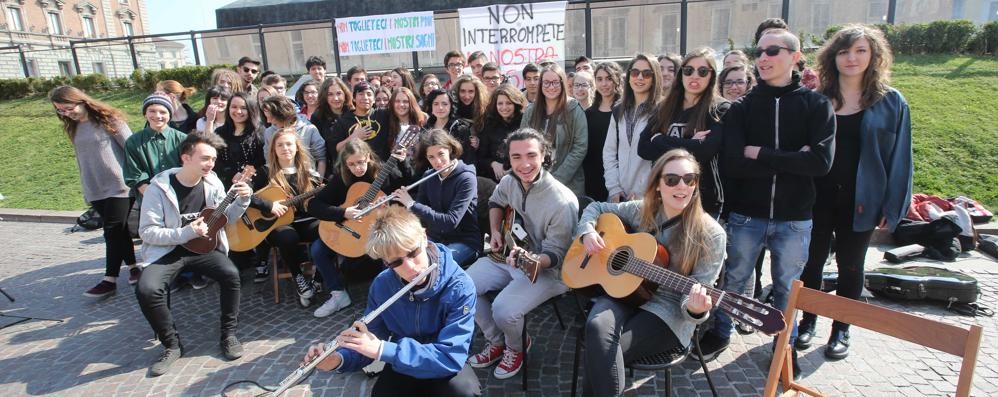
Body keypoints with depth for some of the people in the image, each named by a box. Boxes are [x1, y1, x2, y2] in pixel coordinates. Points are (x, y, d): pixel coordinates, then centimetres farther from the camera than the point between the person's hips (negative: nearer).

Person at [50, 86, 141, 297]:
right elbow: (81, 158, 19)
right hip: (95, 190, 6)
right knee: (118, 229, 10)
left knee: (113, 231, -4)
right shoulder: (73, 128, 12)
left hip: (118, 186, -6)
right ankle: (133, 266, 20)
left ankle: (110, 279, -1)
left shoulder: (108, 119, -6)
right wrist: (85, 188, 18)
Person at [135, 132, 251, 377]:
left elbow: (225, 219, 9)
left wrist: (242, 201, -9)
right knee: (146, 289, -28)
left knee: (230, 274, -26)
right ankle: (172, 345, -5)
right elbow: (147, 232, -12)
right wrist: (186, 233, -22)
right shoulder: (159, 187, -11)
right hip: (168, 250, -2)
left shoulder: (212, 183, 1)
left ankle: (228, 334, -7)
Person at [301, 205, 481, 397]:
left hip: (444, 368, -2)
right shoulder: (382, 286, -12)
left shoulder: (459, 287, -25)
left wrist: (381, 349, -35)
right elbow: (373, 339, 0)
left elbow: (451, 357, -30)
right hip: (402, 364, 3)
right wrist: (339, 359, -21)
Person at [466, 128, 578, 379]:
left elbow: (555, 255, -21)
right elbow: (496, 202, 19)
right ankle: (496, 342, 17)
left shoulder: (562, 202, -28)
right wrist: (495, 232, 3)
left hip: (547, 271, -7)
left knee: (503, 310, -27)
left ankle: (515, 347, 12)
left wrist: (533, 261, -41)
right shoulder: (509, 181, -7)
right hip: (508, 255, 7)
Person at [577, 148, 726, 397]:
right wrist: (588, 231, -4)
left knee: (601, 353, -26)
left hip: (668, 313, -3)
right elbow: (596, 207, 17)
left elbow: (696, 293, -9)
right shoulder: (641, 211, 3)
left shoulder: (710, 235, -10)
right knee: (597, 327, -31)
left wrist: (695, 309, -33)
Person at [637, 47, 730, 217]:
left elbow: (705, 151, -19)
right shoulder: (665, 107, 8)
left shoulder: (720, 109, -4)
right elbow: (643, 148, -3)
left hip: (703, 199, -4)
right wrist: (688, 145, -13)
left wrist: (661, 140, -10)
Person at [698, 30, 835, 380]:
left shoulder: (816, 105, -1)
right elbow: (732, 163, -14)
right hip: (746, 215, 1)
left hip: (794, 218, 0)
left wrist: (761, 154, -15)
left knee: (787, 288, 14)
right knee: (733, 281, 13)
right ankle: (720, 333, 34)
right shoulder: (741, 108, 0)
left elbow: (821, 161, -16)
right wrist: (790, 160, -17)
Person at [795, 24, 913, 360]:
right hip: (817, 197, 1)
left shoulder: (891, 102, -2)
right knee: (812, 261, 10)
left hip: (860, 201, -1)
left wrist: (892, 207, -7)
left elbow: (899, 158, -2)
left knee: (850, 266, 11)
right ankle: (808, 321, 28)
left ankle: (841, 330, 27)